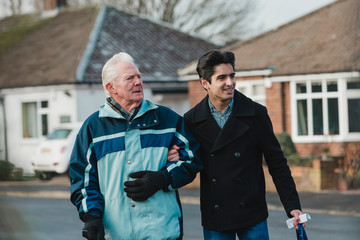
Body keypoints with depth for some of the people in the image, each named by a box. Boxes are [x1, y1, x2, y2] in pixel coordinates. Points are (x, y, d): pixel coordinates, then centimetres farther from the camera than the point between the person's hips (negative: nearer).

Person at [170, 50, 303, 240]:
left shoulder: (256, 114, -1)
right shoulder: (192, 120, 1)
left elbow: (277, 163, 3)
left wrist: (292, 206, -2)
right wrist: (174, 158, -12)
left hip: (252, 218, -1)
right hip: (214, 220, 1)